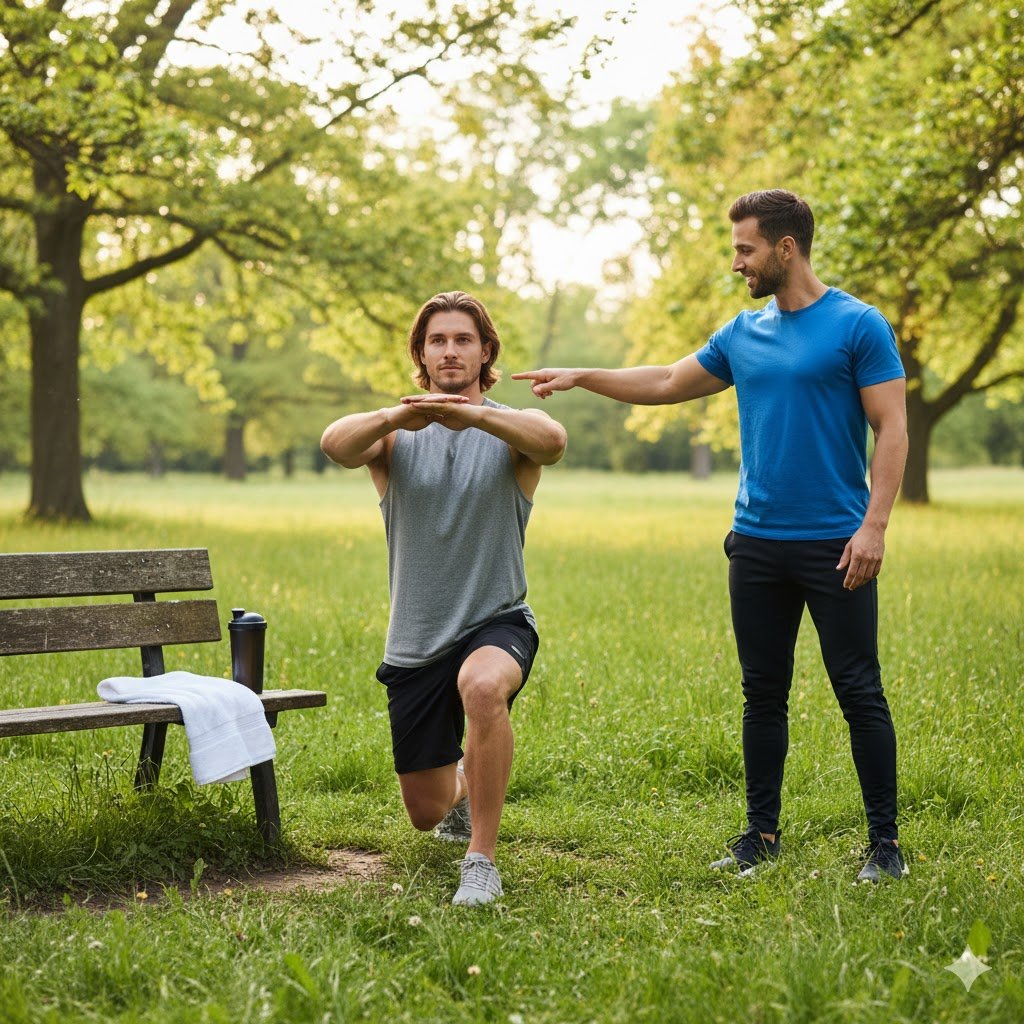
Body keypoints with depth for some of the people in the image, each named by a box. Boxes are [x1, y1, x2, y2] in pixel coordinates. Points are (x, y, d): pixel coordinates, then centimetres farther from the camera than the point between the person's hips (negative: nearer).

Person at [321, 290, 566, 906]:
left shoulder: (512, 432, -4)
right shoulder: (396, 436, 0)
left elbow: (553, 440, -29)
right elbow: (335, 444, -23)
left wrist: (471, 414, -46)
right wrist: (396, 416, -43)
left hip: (497, 624, -3)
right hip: (415, 642, 3)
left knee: (482, 686, -40)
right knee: (426, 813, 12)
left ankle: (483, 860, -26)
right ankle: (465, 781, 51)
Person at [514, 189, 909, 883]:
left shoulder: (859, 326, -6)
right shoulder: (743, 335, 12)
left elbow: (892, 430, -9)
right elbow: (669, 383, 24)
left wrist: (874, 524, -17)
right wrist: (581, 378, 21)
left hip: (834, 545, -6)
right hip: (757, 541, 6)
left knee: (859, 693, -1)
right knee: (763, 693, 10)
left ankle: (885, 842, 7)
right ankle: (762, 834, 20)